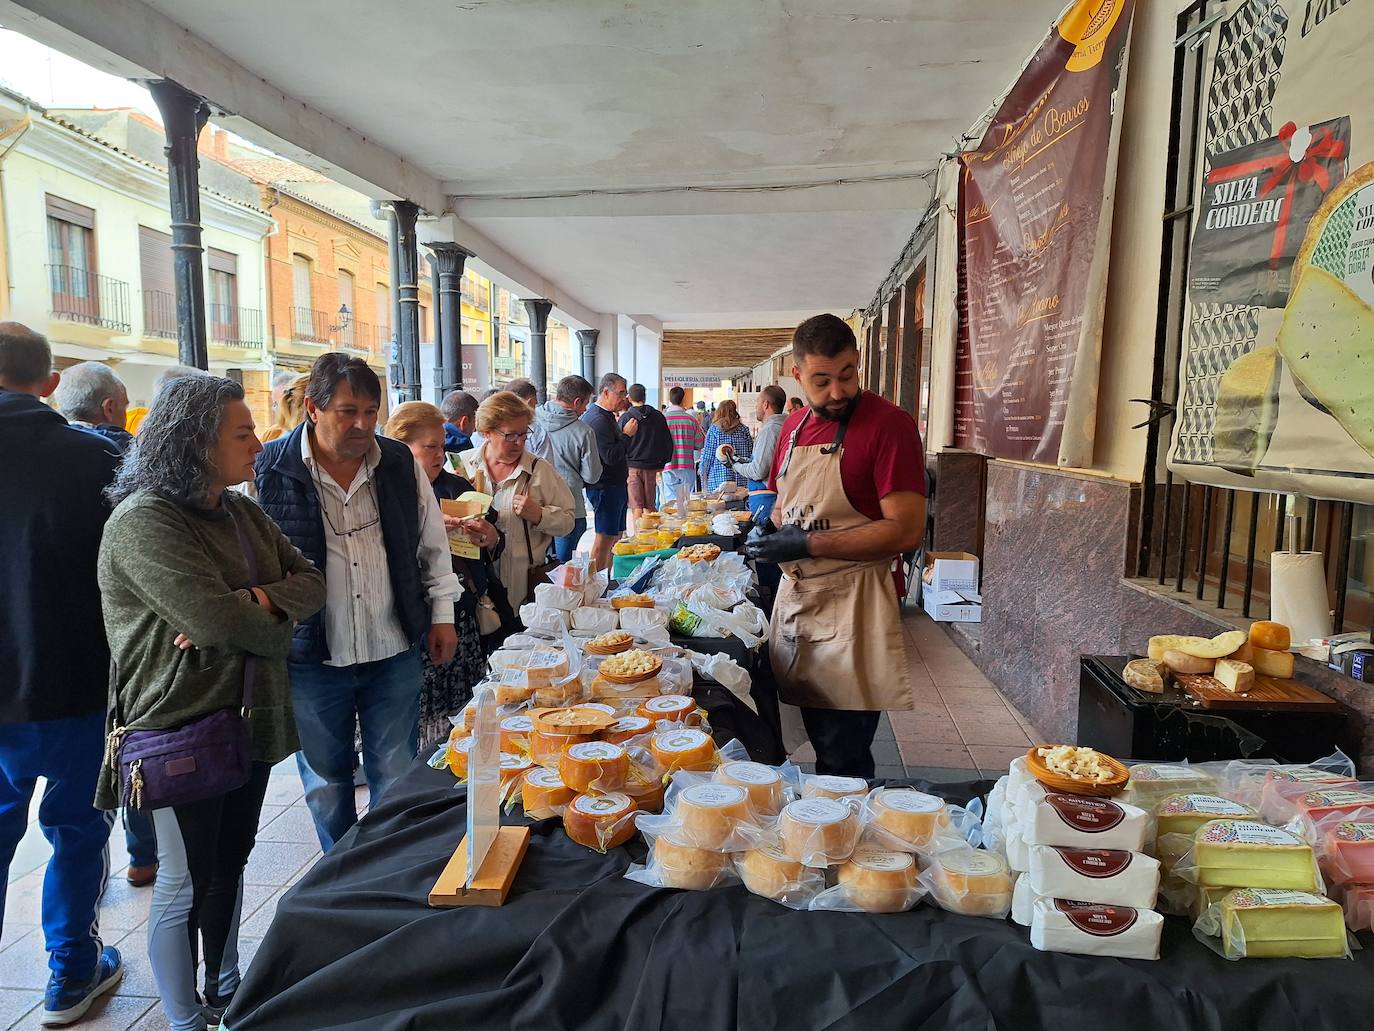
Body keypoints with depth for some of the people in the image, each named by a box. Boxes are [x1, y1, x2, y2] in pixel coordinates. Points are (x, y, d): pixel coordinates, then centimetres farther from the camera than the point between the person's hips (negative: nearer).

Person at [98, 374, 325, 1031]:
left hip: (249, 719, 8)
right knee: (186, 885, 8)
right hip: (182, 731, -8)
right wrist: (276, 626, -10)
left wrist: (260, 601, -18)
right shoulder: (142, 521, -19)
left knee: (230, 863, 22)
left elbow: (309, 583, 2)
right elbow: (214, 617, -29)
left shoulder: (240, 512, 7)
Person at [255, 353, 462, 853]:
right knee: (326, 785, 16)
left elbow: (432, 546, 10)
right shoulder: (270, 470, -10)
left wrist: (442, 616, 10)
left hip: (394, 654, 2)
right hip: (311, 660, -1)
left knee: (396, 780, 13)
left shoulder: (400, 463, 0)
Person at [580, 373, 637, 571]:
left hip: (615, 486, 11)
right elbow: (610, 457, -24)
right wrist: (627, 435, -15)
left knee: (615, 536, 15)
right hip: (606, 488, -11)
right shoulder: (598, 419, -18)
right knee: (604, 539, -7)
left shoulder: (606, 416, 16)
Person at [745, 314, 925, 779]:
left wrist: (809, 544, -18)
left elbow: (906, 530, -19)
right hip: (794, 597, 7)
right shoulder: (794, 426, 10)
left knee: (843, 758, 1)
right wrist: (768, 534, 1)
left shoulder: (889, 424, -13)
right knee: (818, 739, 18)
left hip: (852, 609, -7)